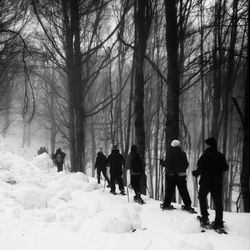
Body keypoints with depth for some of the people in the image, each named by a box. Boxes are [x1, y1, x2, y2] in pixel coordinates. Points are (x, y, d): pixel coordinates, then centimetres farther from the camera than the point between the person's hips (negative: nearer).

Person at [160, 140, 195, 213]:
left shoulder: (171, 153, -13)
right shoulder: (183, 154, 1)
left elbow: (167, 164, -17)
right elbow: (186, 164, 7)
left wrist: (162, 162, 2)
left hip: (171, 174, -3)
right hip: (181, 175, 4)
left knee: (169, 190, 7)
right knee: (183, 190, 8)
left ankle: (166, 204, 11)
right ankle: (188, 205, 7)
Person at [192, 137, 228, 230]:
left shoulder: (205, 156, -12)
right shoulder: (221, 156, 3)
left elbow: (201, 169, -16)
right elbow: (225, 168, 8)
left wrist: (195, 173, 3)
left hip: (206, 182, -4)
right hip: (218, 183, 4)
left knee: (202, 197, 19)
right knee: (218, 202, 7)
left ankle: (205, 217, 11)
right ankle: (218, 223, 5)